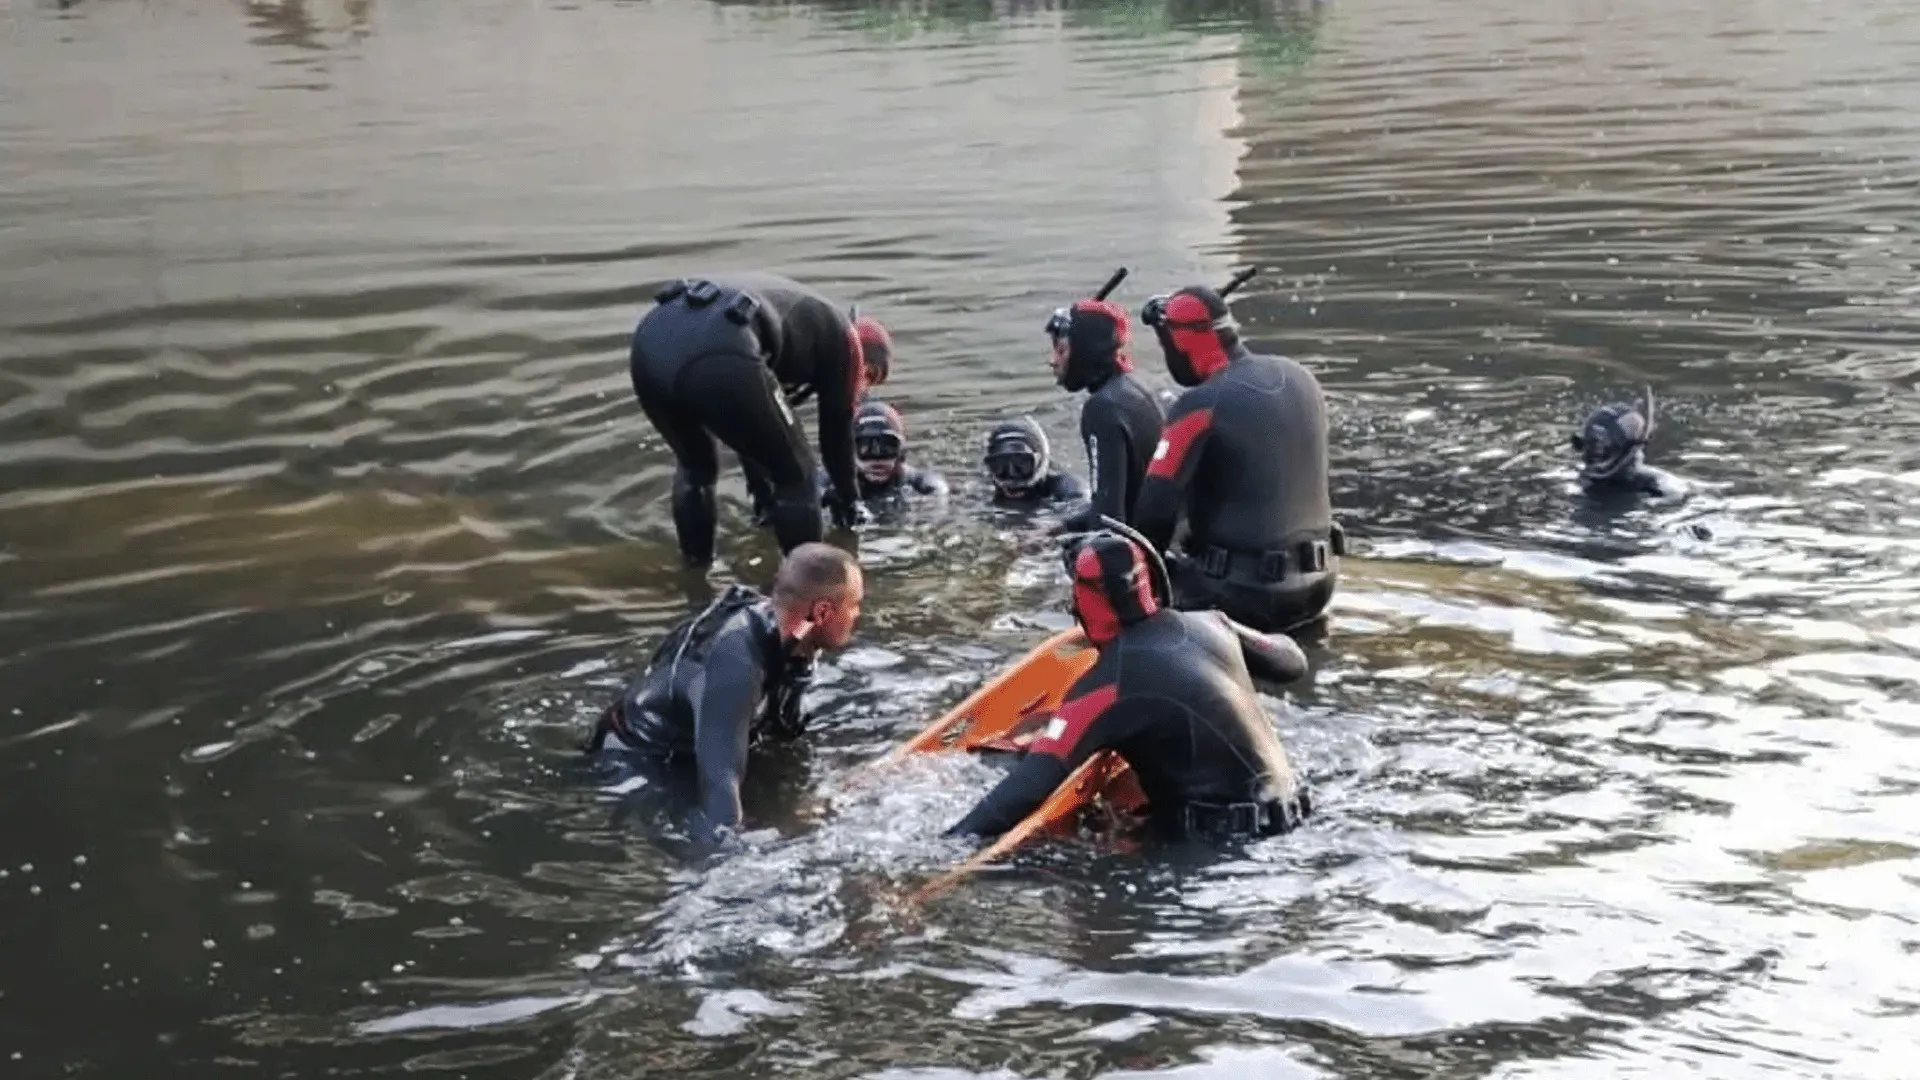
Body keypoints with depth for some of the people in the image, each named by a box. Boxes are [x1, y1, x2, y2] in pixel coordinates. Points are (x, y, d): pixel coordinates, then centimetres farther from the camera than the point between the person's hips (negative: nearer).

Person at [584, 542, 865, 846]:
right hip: (638, 772, -9)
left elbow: (783, 730, 2)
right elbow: (719, 774, -44)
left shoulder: (770, 627, -9)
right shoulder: (736, 659, -35)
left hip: (680, 758, 9)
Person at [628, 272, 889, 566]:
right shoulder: (841, 336, 24)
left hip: (652, 339, 7)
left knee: (694, 465, 34)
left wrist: (762, 492, 59)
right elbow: (837, 428, 30)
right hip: (718, 357, -7)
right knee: (795, 476, 15)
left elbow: (752, 420, 50)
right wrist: (848, 500, 47)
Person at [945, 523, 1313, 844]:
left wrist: (958, 837, -23)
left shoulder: (1109, 683, -17)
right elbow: (1293, 664, 19)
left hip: (1216, 839, -7)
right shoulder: (1210, 626, 1)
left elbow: (1035, 780, -24)